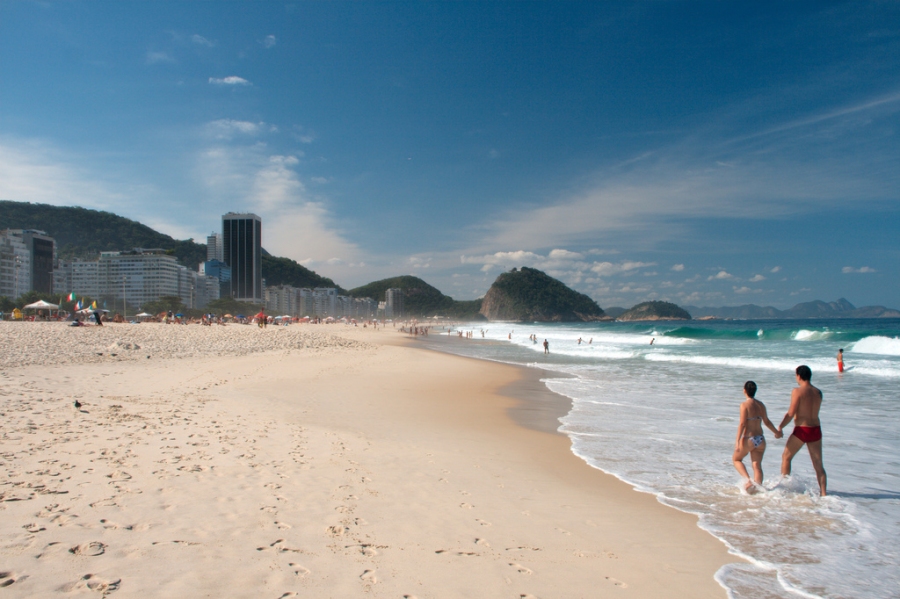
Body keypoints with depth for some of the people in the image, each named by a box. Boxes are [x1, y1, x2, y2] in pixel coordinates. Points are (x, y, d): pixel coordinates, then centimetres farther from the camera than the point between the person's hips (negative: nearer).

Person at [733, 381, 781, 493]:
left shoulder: (745, 404, -12)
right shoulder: (761, 404, 6)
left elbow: (742, 423, -17)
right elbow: (767, 422, 15)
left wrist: (737, 440, -16)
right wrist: (777, 432, 33)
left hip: (748, 439, -5)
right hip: (760, 439, 5)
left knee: (736, 459, 15)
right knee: (757, 465, 7)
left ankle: (748, 480, -3)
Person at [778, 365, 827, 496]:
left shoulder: (797, 391, -12)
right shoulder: (818, 392, 4)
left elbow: (791, 414, -14)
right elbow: (813, 410, 15)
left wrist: (780, 427, -4)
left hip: (802, 430, -5)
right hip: (816, 429, 5)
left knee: (786, 457, 14)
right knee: (818, 464, 11)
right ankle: (823, 494, 8)